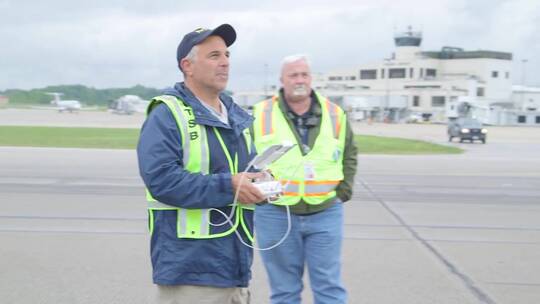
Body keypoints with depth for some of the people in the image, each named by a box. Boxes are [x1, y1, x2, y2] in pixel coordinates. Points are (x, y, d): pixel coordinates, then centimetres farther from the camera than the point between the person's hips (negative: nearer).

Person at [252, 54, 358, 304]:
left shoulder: (335, 115, 6)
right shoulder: (260, 115, 0)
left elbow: (349, 154, 18)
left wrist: (343, 191, 7)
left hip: (325, 215, 1)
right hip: (275, 216, -1)